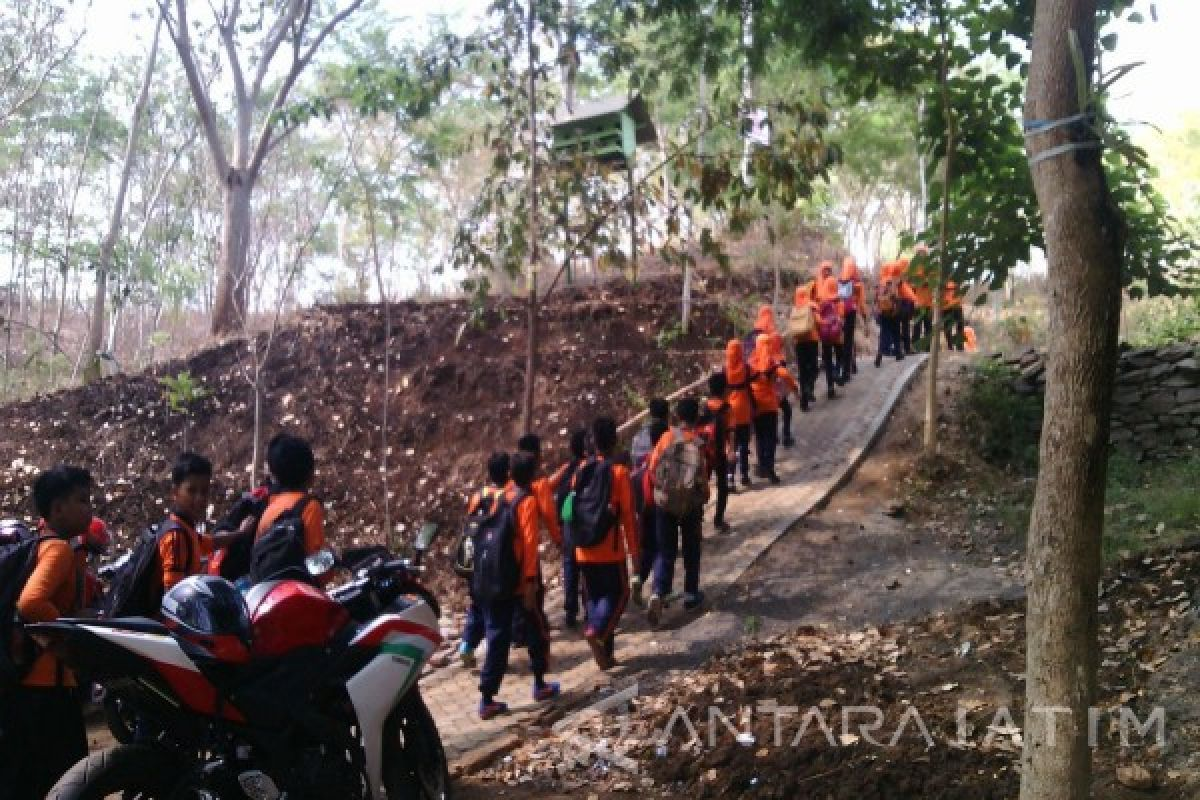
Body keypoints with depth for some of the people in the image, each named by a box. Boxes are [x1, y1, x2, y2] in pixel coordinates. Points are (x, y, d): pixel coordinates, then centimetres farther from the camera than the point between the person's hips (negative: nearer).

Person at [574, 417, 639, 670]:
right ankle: (596, 631, -16)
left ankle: (605, 653, 12)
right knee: (618, 594, 8)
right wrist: (634, 549, -3)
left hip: (585, 550, 4)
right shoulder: (620, 472, -10)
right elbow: (628, 515, -10)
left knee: (594, 597, 12)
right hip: (611, 550, -4)